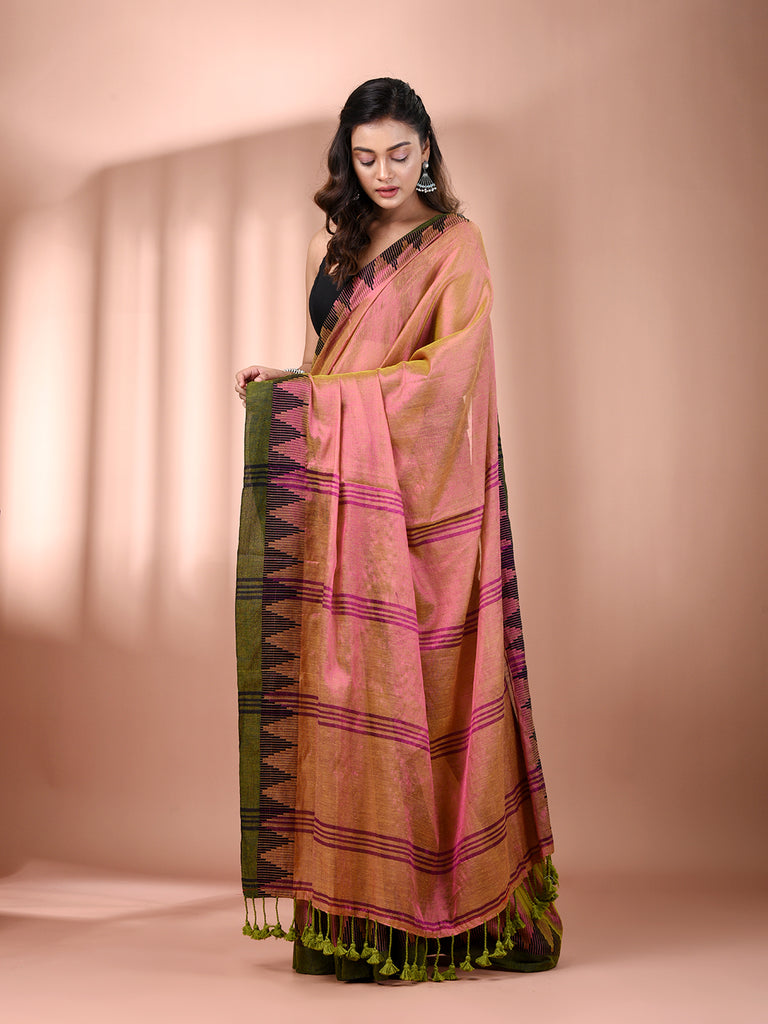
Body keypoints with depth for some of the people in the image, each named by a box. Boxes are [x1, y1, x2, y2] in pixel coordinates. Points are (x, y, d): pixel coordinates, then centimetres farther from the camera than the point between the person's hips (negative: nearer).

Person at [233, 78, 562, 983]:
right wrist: (283, 390, -4)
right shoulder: (333, 244, 19)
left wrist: (310, 393, -13)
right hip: (341, 495, 5)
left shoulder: (455, 244, 2)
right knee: (345, 676, 0)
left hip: (420, 496, -5)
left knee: (417, 679, -5)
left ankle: (437, 909, 5)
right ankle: (356, 904, 7)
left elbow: (447, 372, -10)